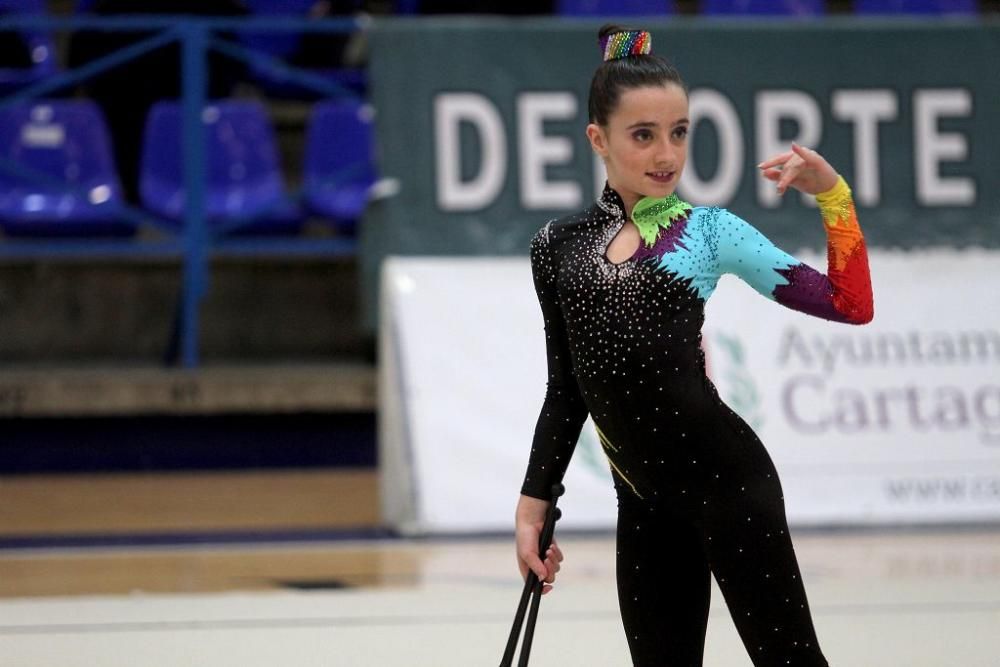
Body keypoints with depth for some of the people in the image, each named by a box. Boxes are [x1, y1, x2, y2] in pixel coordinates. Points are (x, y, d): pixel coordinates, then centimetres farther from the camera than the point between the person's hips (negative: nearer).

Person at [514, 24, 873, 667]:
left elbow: (851, 304, 0)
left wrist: (831, 194, -7)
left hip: (726, 476, -3)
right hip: (644, 501, 3)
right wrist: (534, 506, 14)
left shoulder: (707, 230, 2)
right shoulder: (558, 246, 9)